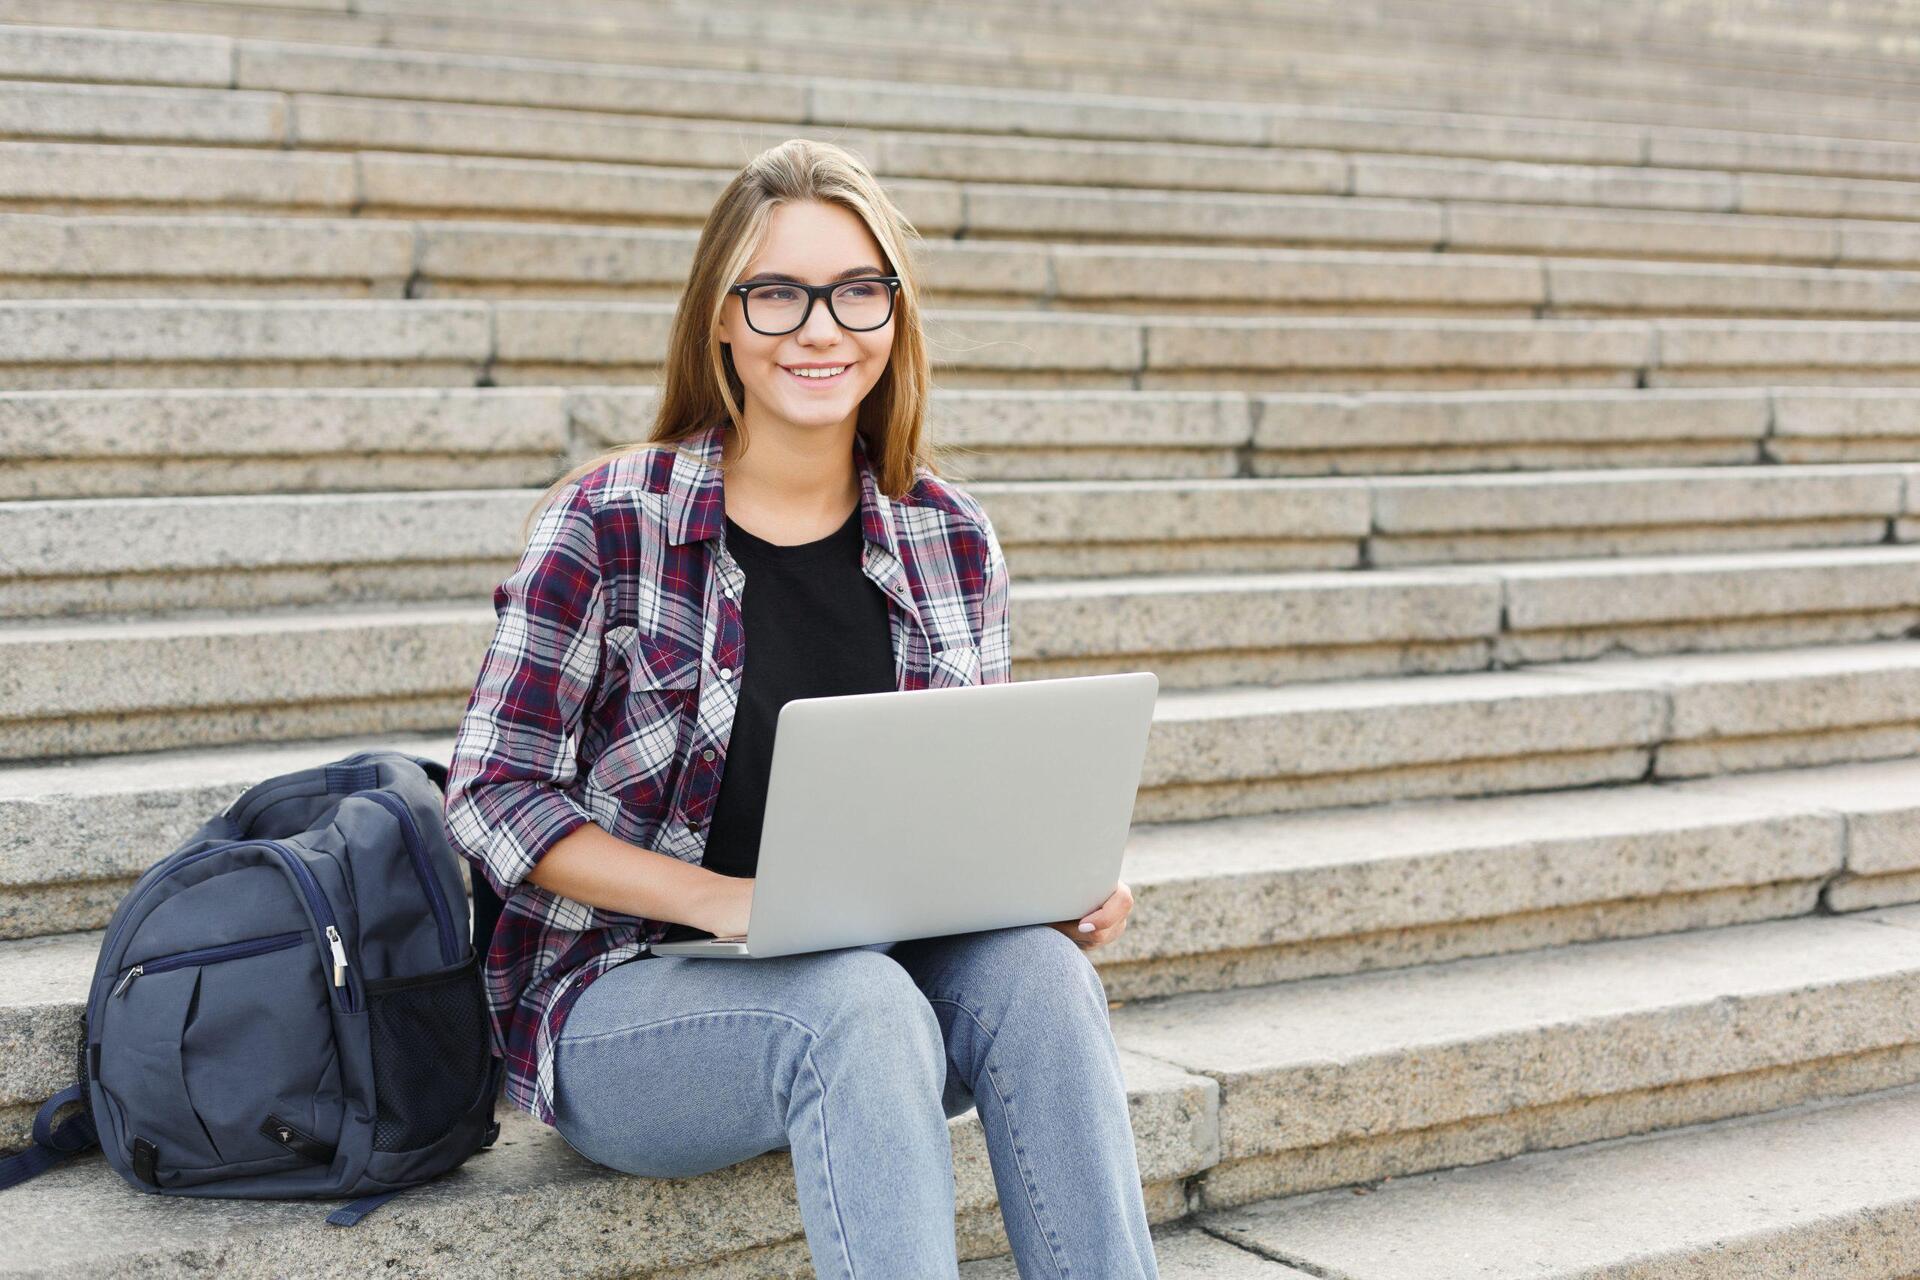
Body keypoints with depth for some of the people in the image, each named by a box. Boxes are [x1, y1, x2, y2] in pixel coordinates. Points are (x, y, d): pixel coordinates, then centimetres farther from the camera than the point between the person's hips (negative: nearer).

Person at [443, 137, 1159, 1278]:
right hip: (623, 993, -4)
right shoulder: (608, 523, -6)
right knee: (856, 1002, -35)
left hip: (883, 975, 4)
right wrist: (720, 899, -21)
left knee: (1034, 970, -28)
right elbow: (494, 795, -7)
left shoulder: (951, 541, 6)